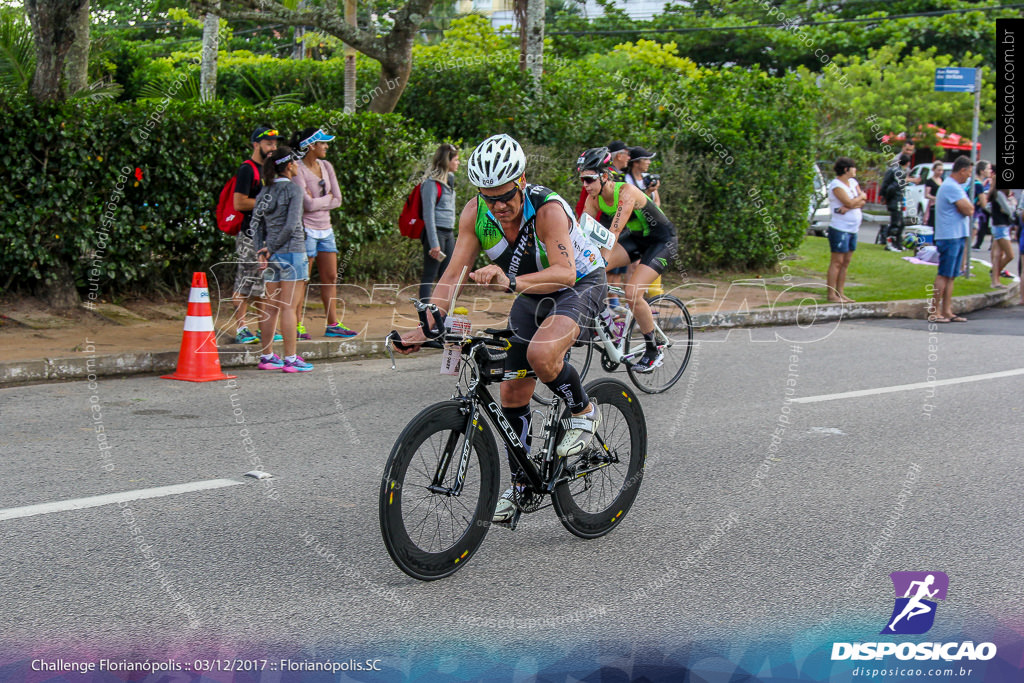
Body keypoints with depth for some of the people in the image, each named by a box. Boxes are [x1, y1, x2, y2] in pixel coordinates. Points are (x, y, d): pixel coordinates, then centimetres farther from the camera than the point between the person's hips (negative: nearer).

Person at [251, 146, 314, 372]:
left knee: (272, 308, 12)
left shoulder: (265, 191, 10)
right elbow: (291, 225, -15)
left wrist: (261, 251, 2)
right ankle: (290, 359, -4)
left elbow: (256, 223, 7)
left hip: (272, 256, 6)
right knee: (288, 307, -5)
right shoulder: (293, 189, -8)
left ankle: (267, 356, 16)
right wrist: (271, 249, -7)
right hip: (291, 252, -6)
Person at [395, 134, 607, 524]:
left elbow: (565, 272, -45)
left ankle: (584, 414, -6)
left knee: (541, 354, -34)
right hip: (531, 294, 6)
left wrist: (511, 282, -60)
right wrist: (424, 328, -30)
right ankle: (520, 484, 21)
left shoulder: (547, 209, -33)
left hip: (580, 284, -6)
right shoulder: (475, 213, -19)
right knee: (513, 393, 5)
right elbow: (453, 275, -18)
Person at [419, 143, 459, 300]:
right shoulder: (432, 183, -13)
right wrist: (434, 243, -20)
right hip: (435, 232, -9)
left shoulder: (448, 180, 15)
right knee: (430, 275, -6)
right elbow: (428, 214, -16)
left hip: (449, 233, 9)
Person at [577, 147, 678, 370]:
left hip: (662, 240, -7)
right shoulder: (594, 199, -10)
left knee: (632, 294, -21)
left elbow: (615, 231, -39)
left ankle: (653, 351, -3)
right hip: (636, 238, 7)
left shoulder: (626, 192, -30)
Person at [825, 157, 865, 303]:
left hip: (853, 229, 8)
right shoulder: (836, 185, -12)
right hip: (840, 229, -8)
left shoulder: (853, 182, 13)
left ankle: (840, 293, 14)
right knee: (837, 262, -7)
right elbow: (849, 202, -20)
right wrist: (861, 197, -1)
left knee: (846, 262, 9)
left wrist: (851, 205, -15)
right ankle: (832, 295, -4)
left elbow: (863, 202, 4)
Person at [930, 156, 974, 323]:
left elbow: (969, 210, 17)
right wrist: (967, 208, 0)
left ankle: (947, 312, 11)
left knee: (950, 276, 9)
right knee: (944, 275, -9)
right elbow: (968, 210, -18)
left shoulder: (954, 186, 19)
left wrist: (966, 208, -2)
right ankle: (934, 312, -9)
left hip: (957, 236, 10)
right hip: (950, 236, -10)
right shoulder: (951, 187, -15)